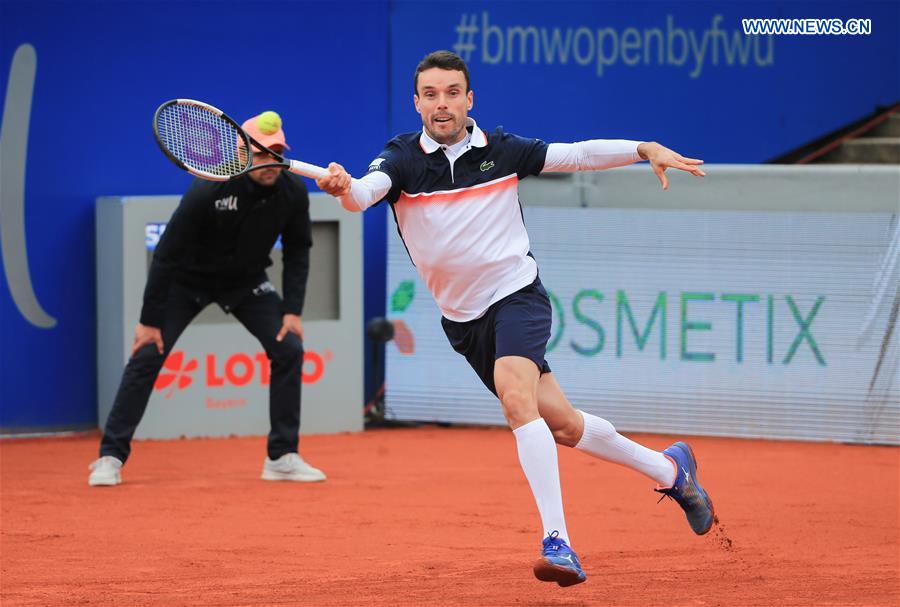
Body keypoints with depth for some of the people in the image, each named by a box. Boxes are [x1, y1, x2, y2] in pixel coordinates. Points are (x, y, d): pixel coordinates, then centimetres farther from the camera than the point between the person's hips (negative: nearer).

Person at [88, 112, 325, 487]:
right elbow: (167, 254, -26)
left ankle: (282, 457, -1)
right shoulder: (209, 191, -32)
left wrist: (292, 311, -14)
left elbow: (297, 253, -4)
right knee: (148, 354, -14)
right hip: (188, 279, -4)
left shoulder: (292, 192, -19)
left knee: (289, 348, -11)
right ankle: (110, 458, -7)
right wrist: (149, 320, -24)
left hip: (246, 282, 4)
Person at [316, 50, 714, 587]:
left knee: (516, 395, -31)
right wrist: (344, 189, -51)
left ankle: (558, 543, -34)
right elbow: (366, 191, -27)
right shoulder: (403, 159, -8)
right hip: (463, 320, 3)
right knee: (561, 424, 9)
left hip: (517, 295, -3)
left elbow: (577, 155, 4)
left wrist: (646, 149, -8)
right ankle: (670, 470, 33)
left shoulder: (502, 150, -4)